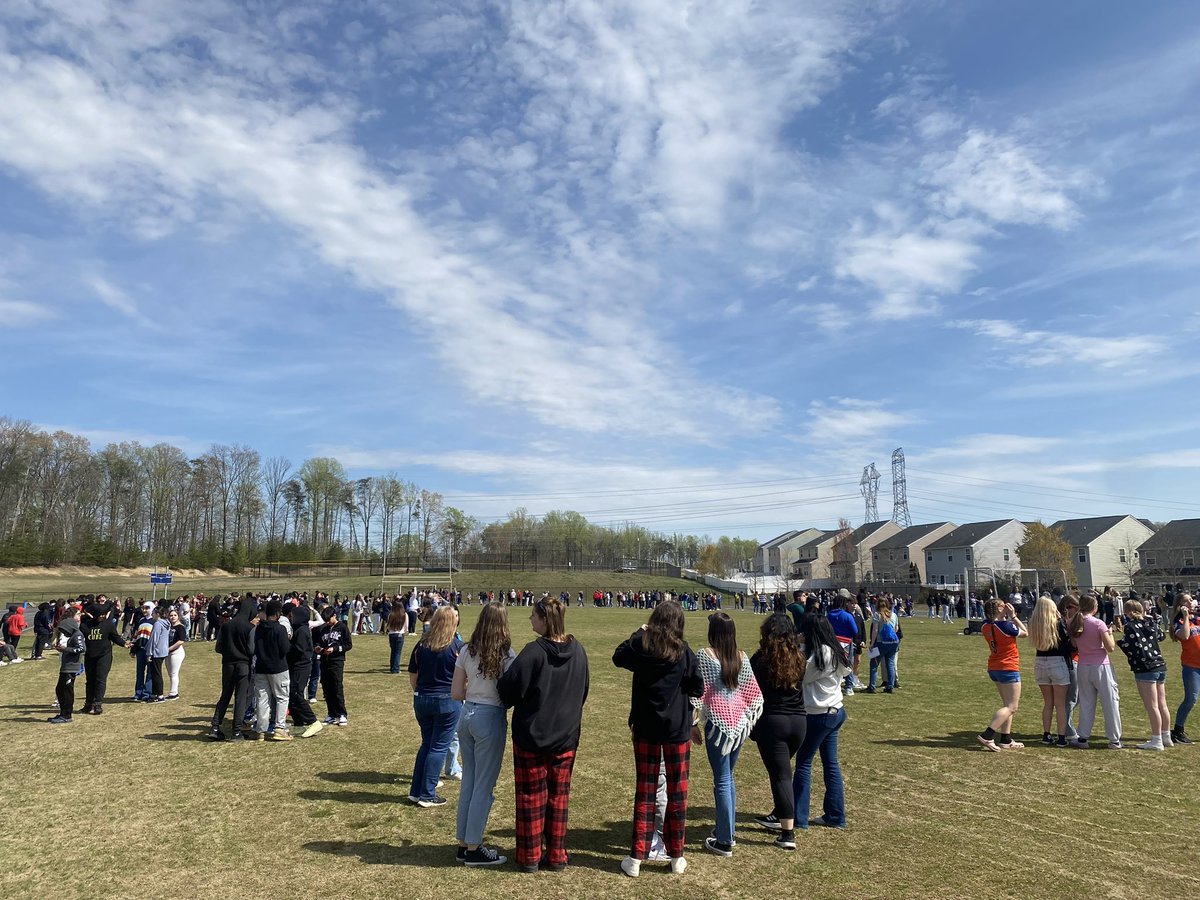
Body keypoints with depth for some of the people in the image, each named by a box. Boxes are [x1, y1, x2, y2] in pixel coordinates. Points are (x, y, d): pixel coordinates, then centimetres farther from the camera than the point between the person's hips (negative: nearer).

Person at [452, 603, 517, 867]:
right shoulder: (506, 654, -13)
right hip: (491, 718, -6)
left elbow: (456, 692, 3)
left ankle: (464, 843, 27)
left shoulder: (467, 651, 2)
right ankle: (473, 849, 16)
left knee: (468, 781, 17)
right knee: (484, 786, 6)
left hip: (467, 715, 6)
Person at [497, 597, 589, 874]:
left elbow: (510, 686, -19)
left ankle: (529, 857, 21)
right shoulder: (578, 650, -3)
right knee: (559, 796, 15)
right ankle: (556, 856, 23)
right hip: (566, 735, 4)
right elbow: (584, 690, 9)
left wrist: (510, 702, 3)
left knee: (531, 795, 11)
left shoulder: (534, 651, -21)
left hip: (531, 734, -4)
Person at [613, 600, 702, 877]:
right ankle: (676, 857, 22)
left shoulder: (640, 645, -10)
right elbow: (698, 689, -7)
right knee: (677, 792, 11)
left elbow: (618, 657, 11)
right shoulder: (683, 651, -13)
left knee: (645, 792, 10)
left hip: (645, 728, 2)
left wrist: (638, 633, 15)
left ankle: (636, 858, 13)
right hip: (677, 729, -1)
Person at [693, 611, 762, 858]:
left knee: (722, 781, 2)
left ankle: (724, 841, 8)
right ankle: (727, 830, 30)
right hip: (739, 721, 5)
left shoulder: (705, 655, -11)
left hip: (717, 722, -5)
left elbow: (699, 691, -10)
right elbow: (753, 692, 5)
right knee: (728, 778, 19)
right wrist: (749, 718, 15)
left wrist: (694, 723, -2)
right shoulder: (742, 657, 3)